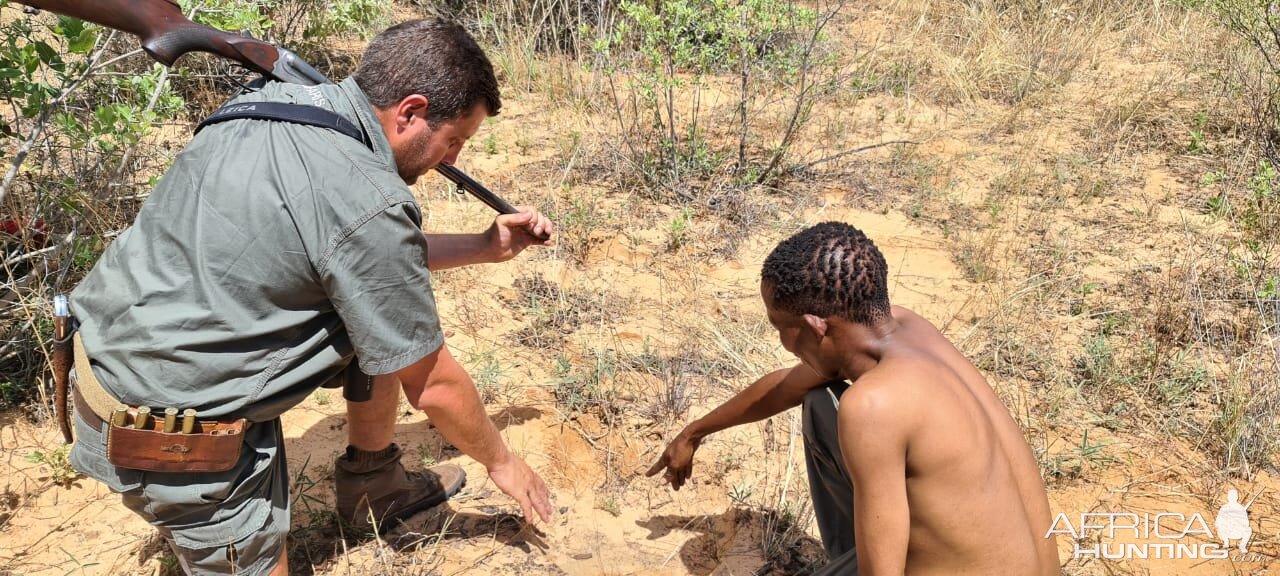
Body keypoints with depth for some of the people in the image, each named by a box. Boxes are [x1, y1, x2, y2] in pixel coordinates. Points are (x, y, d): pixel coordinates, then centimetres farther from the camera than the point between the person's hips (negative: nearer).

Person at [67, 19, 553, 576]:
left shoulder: (279, 100, -1)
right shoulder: (368, 206, -26)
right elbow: (433, 385, -13)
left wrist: (485, 247, 16)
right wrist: (502, 463, 5)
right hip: (168, 435, -9)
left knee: (386, 326, 15)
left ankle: (374, 486, 32)